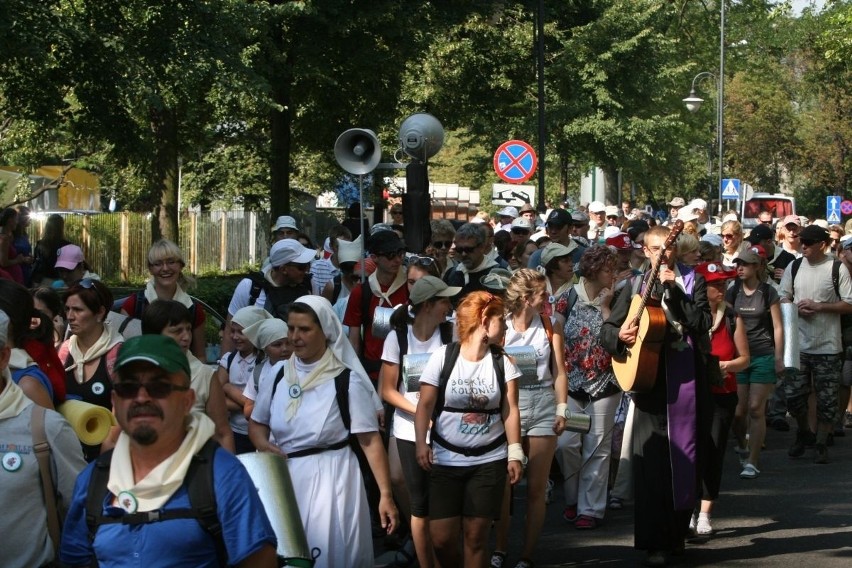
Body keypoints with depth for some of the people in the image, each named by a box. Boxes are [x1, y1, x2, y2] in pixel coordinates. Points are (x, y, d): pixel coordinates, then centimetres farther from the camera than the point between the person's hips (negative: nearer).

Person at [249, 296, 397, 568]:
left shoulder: (347, 381, -10)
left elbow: (370, 441, -10)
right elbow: (257, 423, 15)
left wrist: (385, 494, -13)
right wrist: (264, 445, -7)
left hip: (330, 478, -4)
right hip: (283, 477, 4)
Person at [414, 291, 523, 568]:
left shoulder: (503, 362, 3)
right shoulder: (443, 356, -4)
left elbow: (511, 411, 2)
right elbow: (425, 405, -4)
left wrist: (515, 454, -5)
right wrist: (421, 444, -16)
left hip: (489, 461, 1)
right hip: (446, 460, -1)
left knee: (475, 536, 0)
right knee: (442, 538, -3)